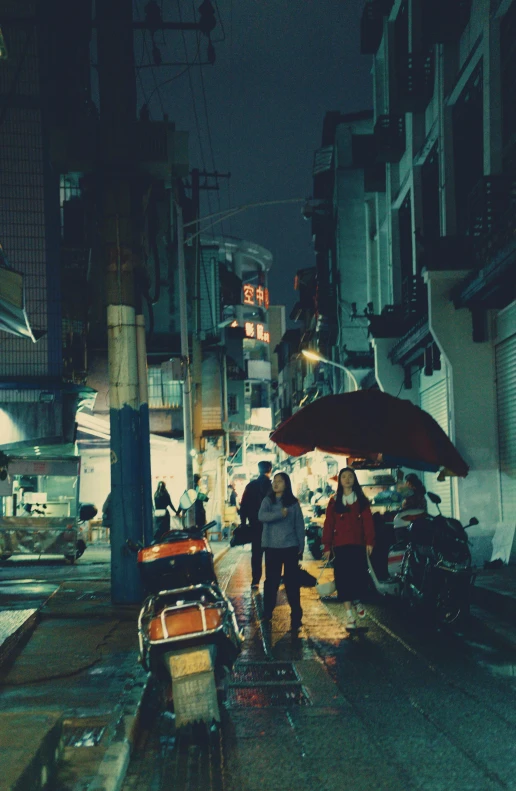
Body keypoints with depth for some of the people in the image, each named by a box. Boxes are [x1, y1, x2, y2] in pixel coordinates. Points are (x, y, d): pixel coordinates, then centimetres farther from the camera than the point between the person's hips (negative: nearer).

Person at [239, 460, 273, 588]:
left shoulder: (251, 486, 1)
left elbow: (243, 506, 2)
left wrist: (243, 523, 6)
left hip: (255, 524, 2)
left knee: (256, 553, 7)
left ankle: (255, 580, 1)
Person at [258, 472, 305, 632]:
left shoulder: (293, 502, 3)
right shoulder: (267, 500, 3)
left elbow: (299, 525, 4)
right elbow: (261, 516, -15)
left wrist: (301, 546, 1)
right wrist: (280, 514, -24)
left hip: (290, 546, -1)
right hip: (272, 547, 1)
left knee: (292, 581, -1)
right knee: (271, 580, 7)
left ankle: (296, 615, 2)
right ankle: (267, 612, 20)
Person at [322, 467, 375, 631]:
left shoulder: (362, 500, 6)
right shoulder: (334, 502, 5)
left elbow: (368, 521, 0)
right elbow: (328, 524, 3)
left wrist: (370, 541, -9)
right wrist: (327, 546, -2)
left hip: (357, 544, 0)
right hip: (340, 545, 0)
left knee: (358, 575, -2)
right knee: (343, 578, -2)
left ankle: (357, 601, 28)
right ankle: (349, 614, 2)